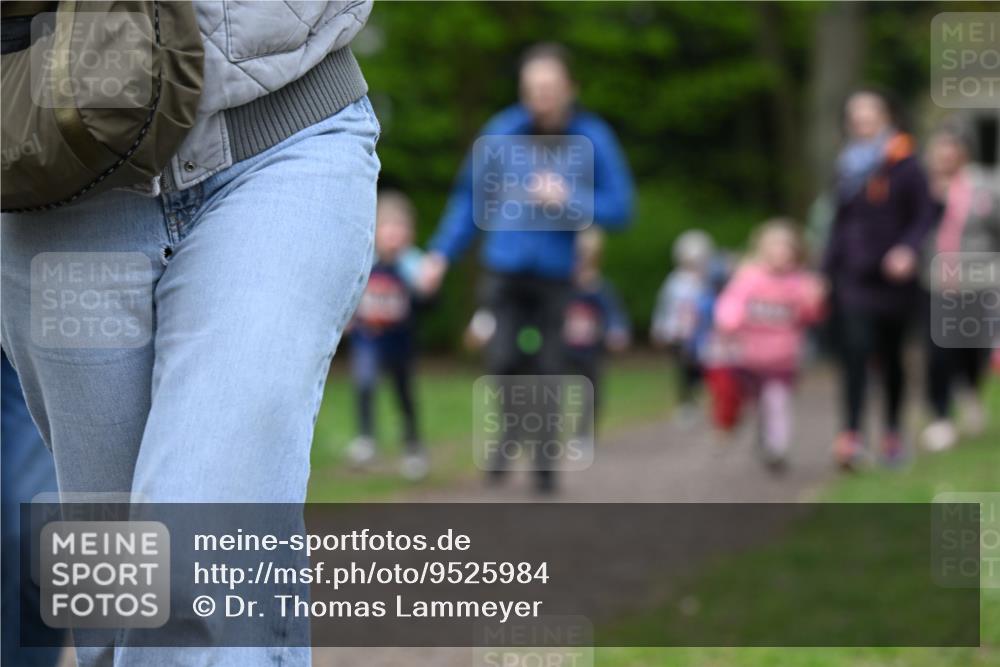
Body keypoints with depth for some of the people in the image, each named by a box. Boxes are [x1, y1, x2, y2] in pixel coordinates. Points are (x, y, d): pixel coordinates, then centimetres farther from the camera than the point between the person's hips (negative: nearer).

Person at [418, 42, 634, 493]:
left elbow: (619, 208, -2)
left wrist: (568, 200, -16)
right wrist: (441, 254, 4)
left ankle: (544, 461, 15)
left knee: (548, 370, 1)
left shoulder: (592, 139, -4)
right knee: (504, 361, -11)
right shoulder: (502, 131, -1)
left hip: (554, 274, 0)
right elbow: (470, 197, 8)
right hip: (505, 270, 1)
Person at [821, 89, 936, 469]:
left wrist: (909, 250, -22)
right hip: (855, 277, 2)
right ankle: (851, 434, -20)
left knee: (891, 356, 10)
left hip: (894, 278, -2)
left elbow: (924, 217, -4)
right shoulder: (849, 167, 9)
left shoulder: (905, 166, -3)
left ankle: (893, 432, 25)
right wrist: (827, 268, 11)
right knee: (855, 350, -13)